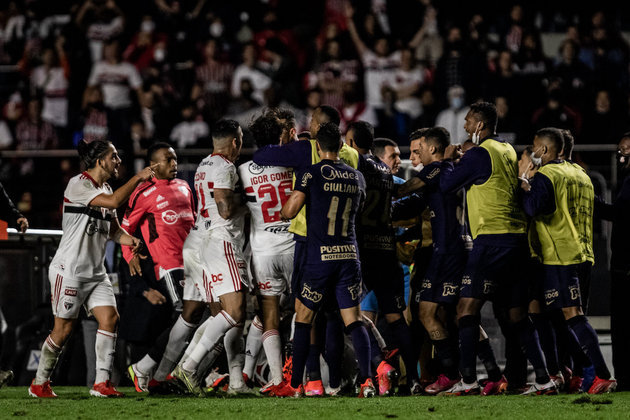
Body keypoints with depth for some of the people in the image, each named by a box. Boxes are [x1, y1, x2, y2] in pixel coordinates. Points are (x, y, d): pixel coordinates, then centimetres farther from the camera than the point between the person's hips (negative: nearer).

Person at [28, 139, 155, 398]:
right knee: (64, 328, -5)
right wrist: (138, 178, -19)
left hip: (95, 271, 8)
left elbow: (113, 229, 18)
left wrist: (130, 240, -3)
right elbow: (114, 201, -27)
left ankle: (102, 382, -5)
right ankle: (39, 384, 10)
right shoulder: (78, 185, -14)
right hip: (69, 270, -8)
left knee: (110, 318, -7)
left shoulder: (104, 188, 14)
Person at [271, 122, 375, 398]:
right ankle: (366, 380, -9)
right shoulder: (356, 177, 9)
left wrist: (279, 212, 12)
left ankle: (295, 385, 8)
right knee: (353, 321, 4)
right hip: (350, 254, 4)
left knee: (303, 318, 7)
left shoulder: (311, 174, -7)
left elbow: (290, 211, -9)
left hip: (320, 255, -4)